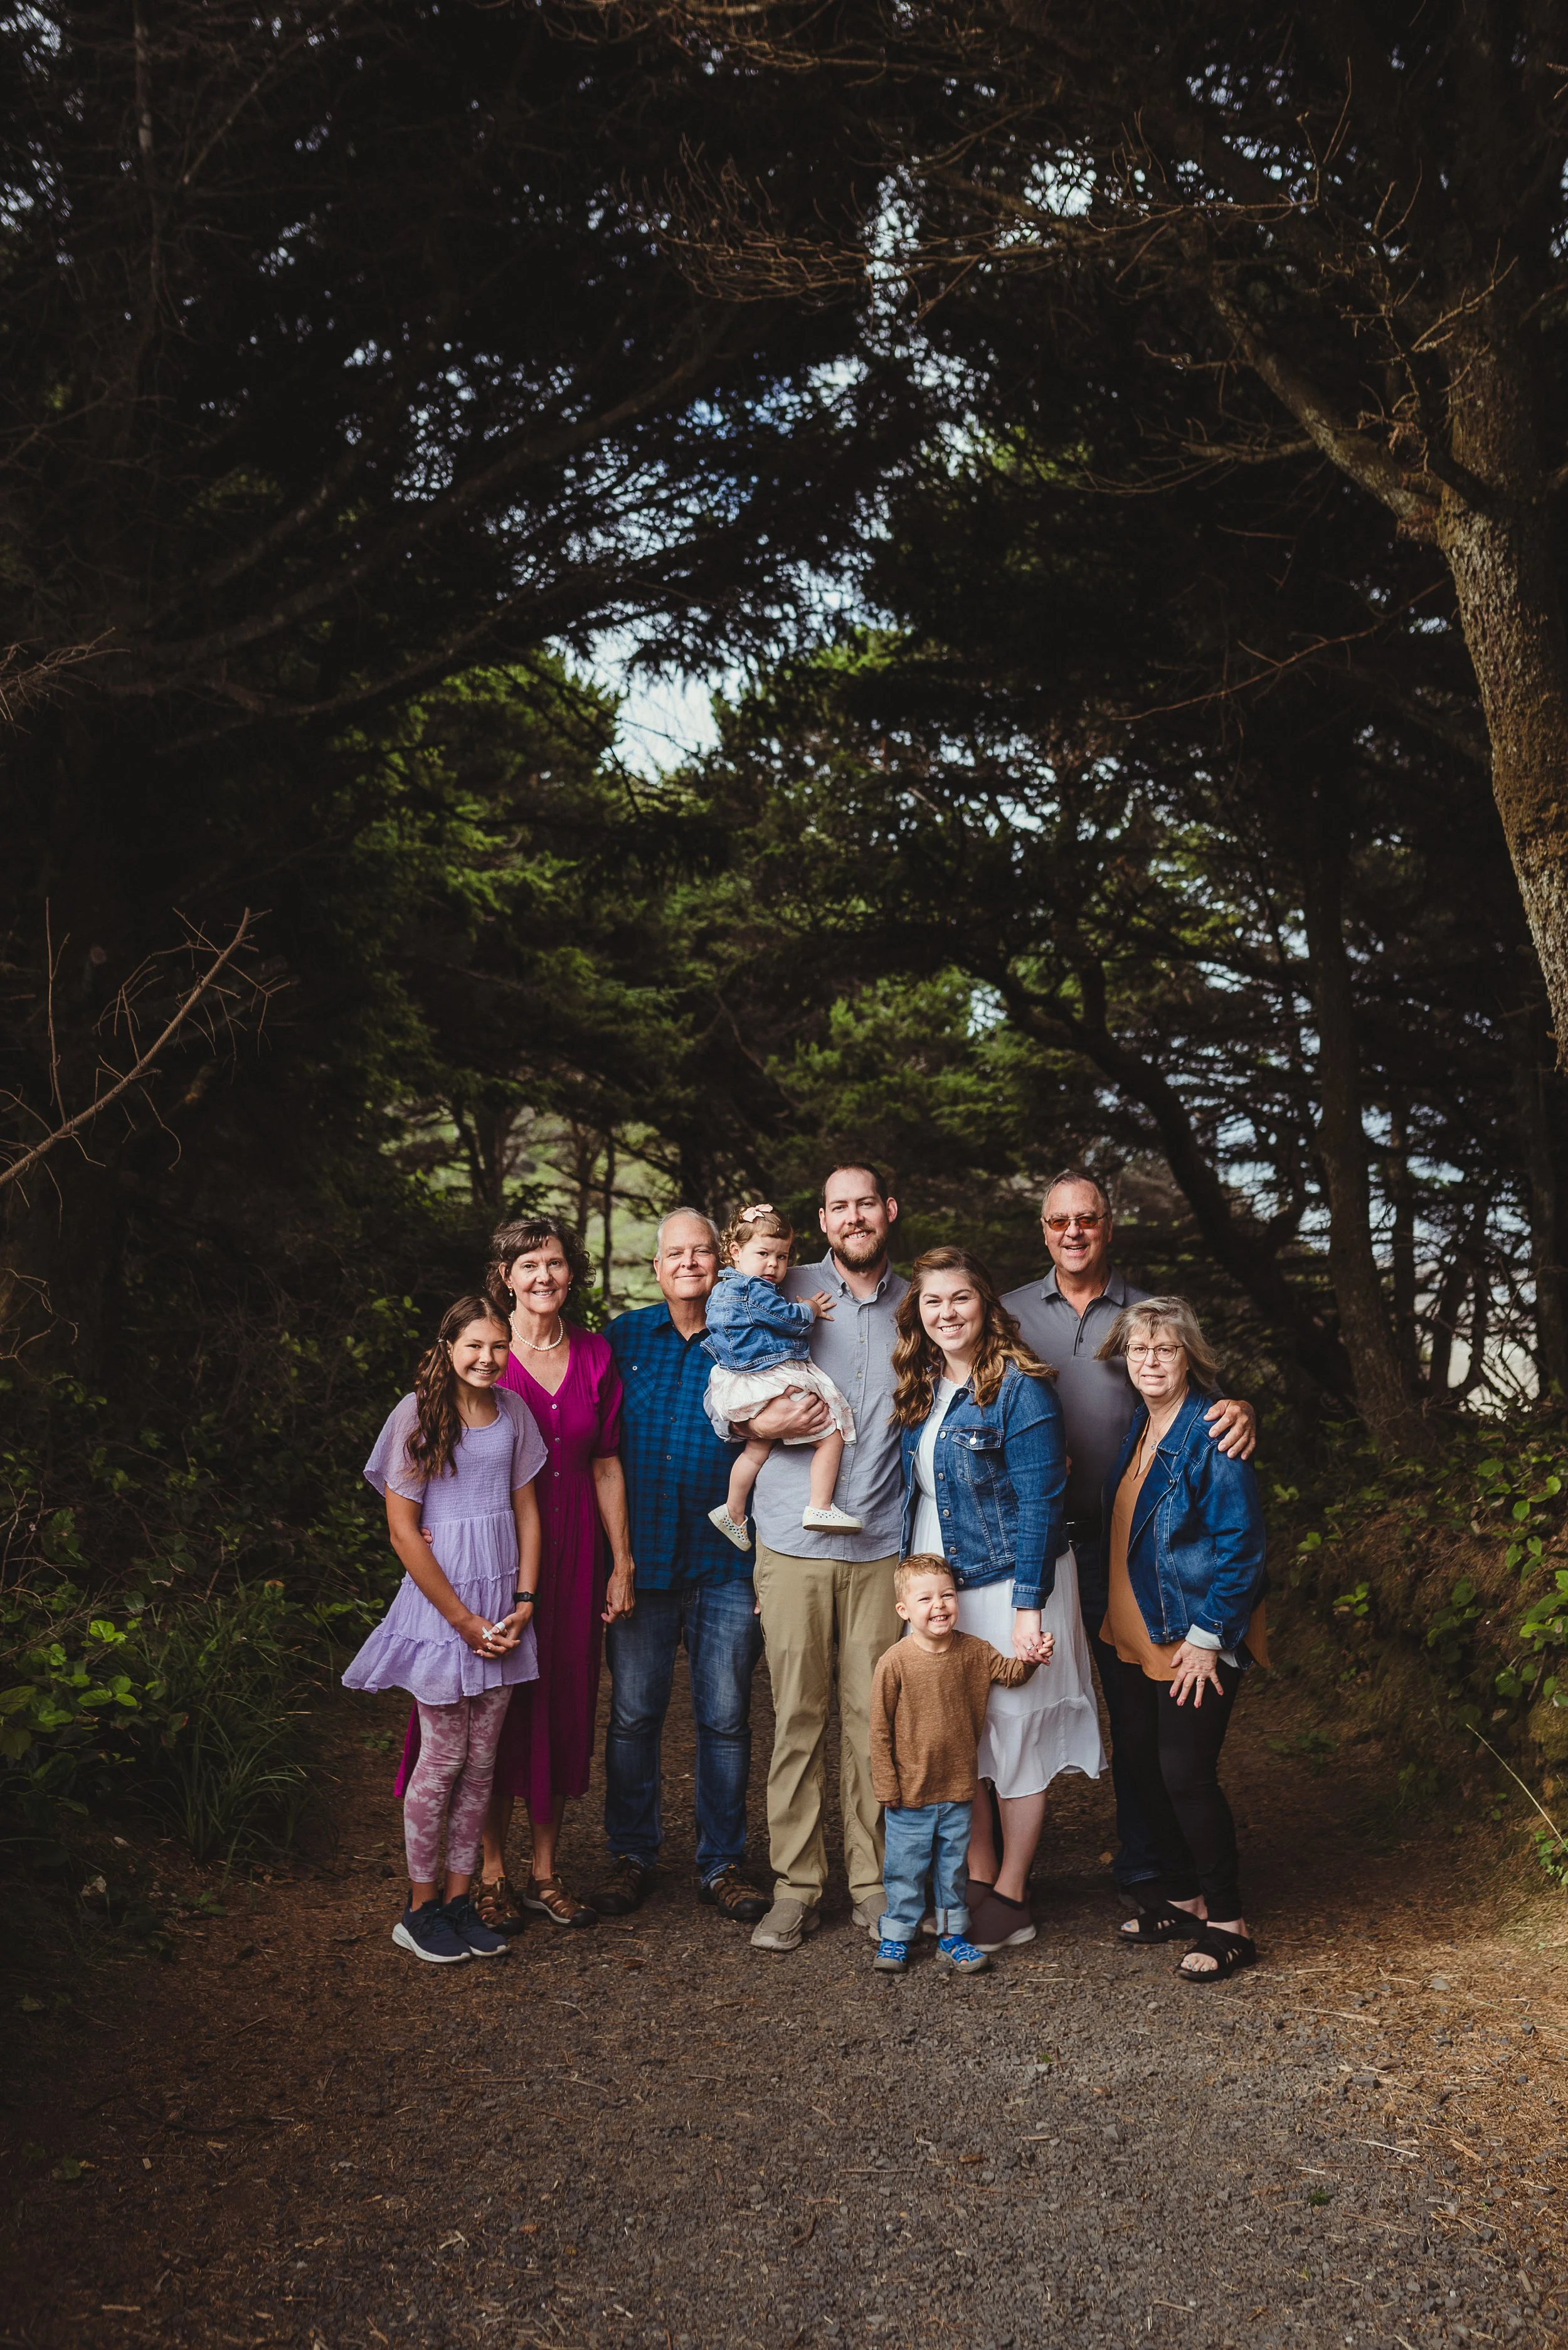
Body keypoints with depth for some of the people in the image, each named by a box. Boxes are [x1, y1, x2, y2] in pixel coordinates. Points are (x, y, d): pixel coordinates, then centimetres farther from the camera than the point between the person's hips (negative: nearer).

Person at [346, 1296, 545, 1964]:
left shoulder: (513, 1413, 5)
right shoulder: (419, 1414, -9)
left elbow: (526, 1509, 10)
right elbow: (403, 1532, -10)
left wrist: (524, 1601, -1)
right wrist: (463, 1619, -10)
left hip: (502, 1606, 5)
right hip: (440, 1602, -4)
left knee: (481, 1761, 9)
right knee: (443, 1759, 2)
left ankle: (459, 1898, 22)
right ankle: (421, 1908, 18)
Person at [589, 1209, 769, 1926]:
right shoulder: (624, 1337, 5)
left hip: (726, 1562, -1)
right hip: (640, 1558, 1)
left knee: (726, 1719, 6)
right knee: (633, 1713, 6)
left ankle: (721, 1864, 21)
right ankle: (631, 1855, 24)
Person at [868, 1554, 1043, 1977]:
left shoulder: (972, 1651, -4)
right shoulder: (895, 1663, -16)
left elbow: (1008, 1673, 9)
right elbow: (880, 1730, -10)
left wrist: (1030, 1659, -13)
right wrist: (887, 1785, -9)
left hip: (958, 1790, 3)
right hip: (910, 1794, -3)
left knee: (953, 1866, 15)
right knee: (905, 1866, 9)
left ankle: (952, 1936, 30)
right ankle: (896, 1936, 26)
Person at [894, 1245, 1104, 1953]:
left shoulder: (1020, 1388, -13)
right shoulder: (920, 1389, 7)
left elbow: (1038, 1504, -16)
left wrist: (1028, 1607, -20)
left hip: (1006, 1583, -6)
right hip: (936, 1588, 6)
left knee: (1015, 1736, 4)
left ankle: (1011, 1898, 17)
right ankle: (976, 1882, 25)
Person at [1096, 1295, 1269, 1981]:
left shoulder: (1212, 1434, -17)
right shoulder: (1137, 1427, 7)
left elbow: (1241, 1543, -18)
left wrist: (1206, 1636, -18)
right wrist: (1114, 1613, 14)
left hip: (1196, 1640, -8)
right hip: (1136, 1634, 8)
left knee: (1186, 1772, -5)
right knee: (1143, 1762, 13)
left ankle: (1227, 1923, 11)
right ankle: (1181, 1895, 30)